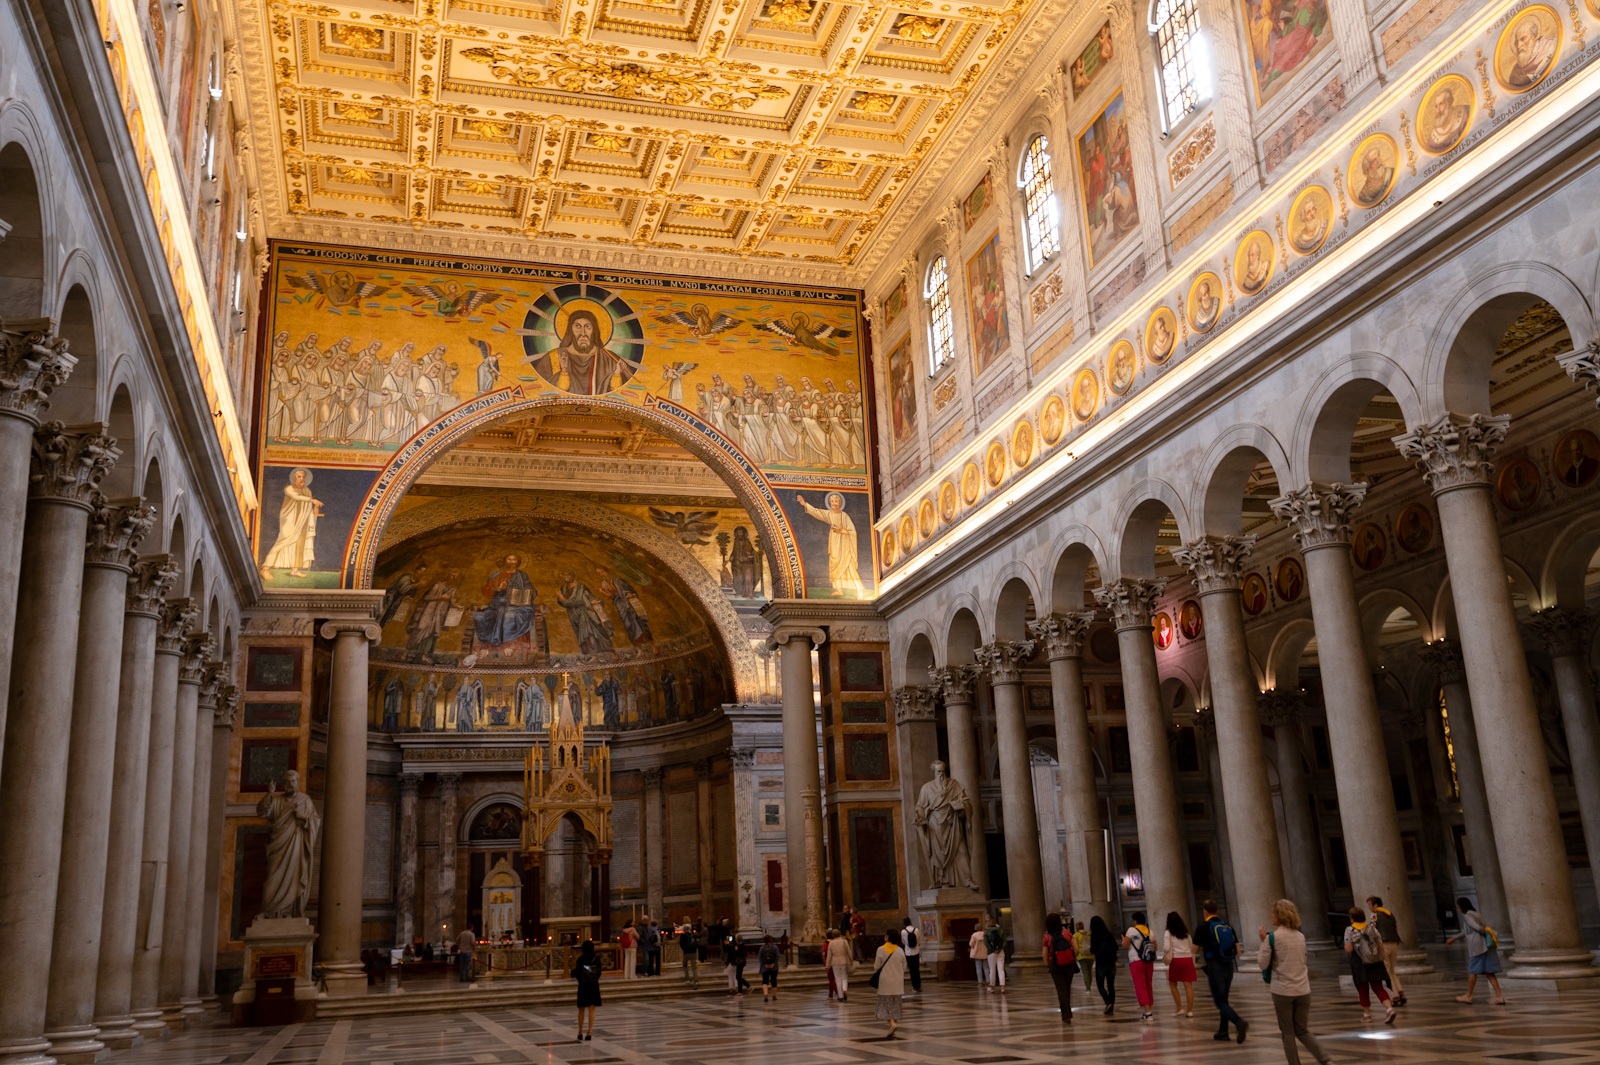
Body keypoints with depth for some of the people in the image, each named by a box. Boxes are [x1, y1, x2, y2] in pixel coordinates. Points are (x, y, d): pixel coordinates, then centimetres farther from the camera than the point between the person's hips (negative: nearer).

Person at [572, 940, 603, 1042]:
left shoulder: (581, 959, -11)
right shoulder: (597, 958, -5)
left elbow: (577, 973, -10)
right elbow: (599, 972, 1)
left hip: (583, 985, -1)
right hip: (594, 985, 1)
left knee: (581, 1010, 12)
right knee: (592, 1010, 3)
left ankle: (580, 1033, 19)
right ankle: (589, 1033, -3)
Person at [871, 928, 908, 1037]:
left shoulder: (881, 950, -11)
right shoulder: (900, 951, -2)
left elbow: (876, 967, -5)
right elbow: (904, 968, 5)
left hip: (886, 981, -3)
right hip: (898, 982, 3)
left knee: (886, 1004, 7)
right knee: (896, 1005, 11)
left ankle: (891, 1023, -17)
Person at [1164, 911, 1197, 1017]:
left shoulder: (1168, 933, -4)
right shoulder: (1186, 932, 12)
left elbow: (1166, 948, -13)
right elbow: (1191, 947, 14)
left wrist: (1164, 954, 8)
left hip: (1176, 960, -4)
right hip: (1188, 959, 4)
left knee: (1173, 984, 13)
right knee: (1188, 985, 1)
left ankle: (1180, 1008, 7)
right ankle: (1189, 1010, -3)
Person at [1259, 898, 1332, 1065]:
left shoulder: (1272, 937, -10)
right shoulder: (1300, 937, 7)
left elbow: (1263, 964, -5)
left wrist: (1263, 942, 5)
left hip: (1282, 991, -5)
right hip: (1303, 990, 5)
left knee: (1288, 1033, 8)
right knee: (1303, 1031, 15)